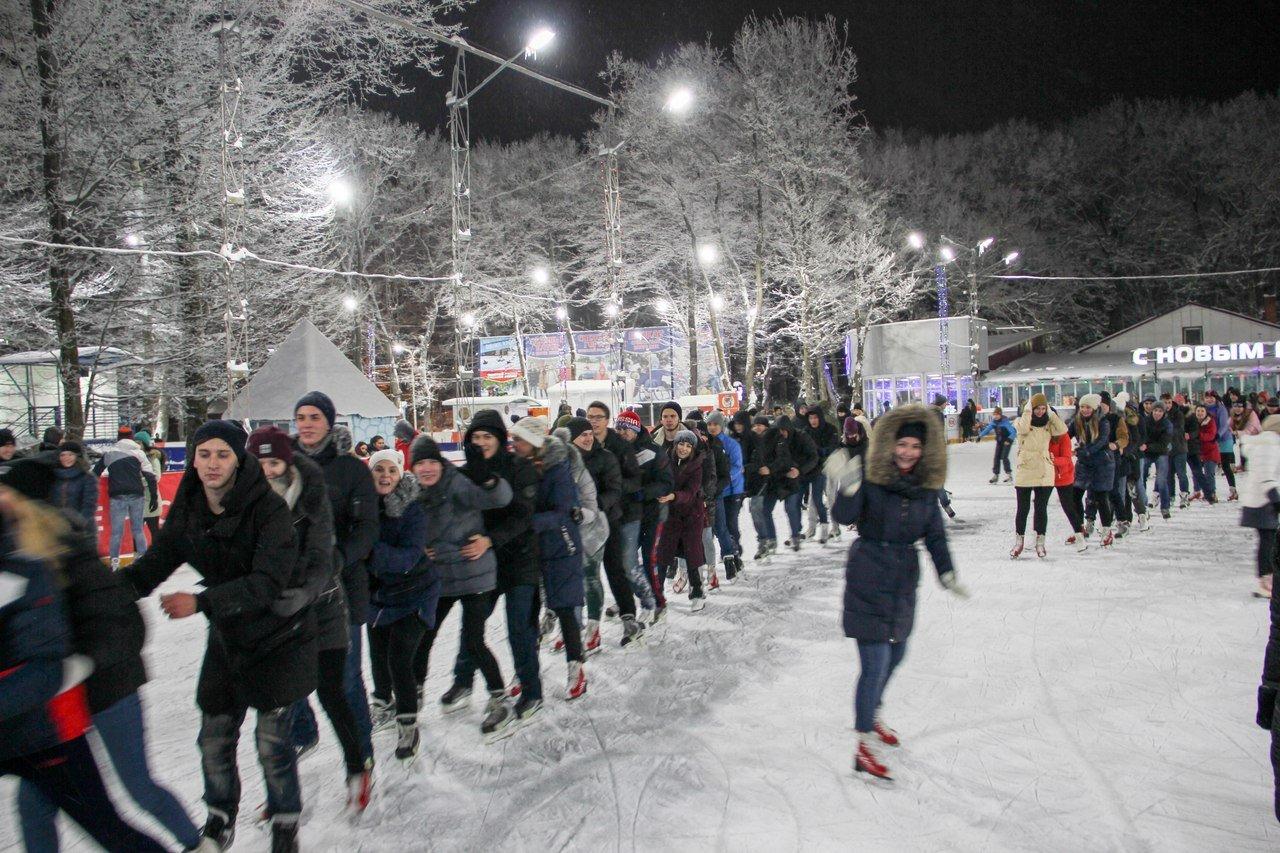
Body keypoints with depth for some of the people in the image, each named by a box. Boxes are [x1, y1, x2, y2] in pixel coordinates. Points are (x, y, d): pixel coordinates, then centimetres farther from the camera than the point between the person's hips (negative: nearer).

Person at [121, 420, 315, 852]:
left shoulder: (269, 508, -23)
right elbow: (154, 565, -2)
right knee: (215, 737, 12)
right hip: (228, 636, 5)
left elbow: (268, 582, -31)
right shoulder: (187, 511, -4)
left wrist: (201, 602, -41)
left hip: (279, 635, -5)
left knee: (272, 739, -1)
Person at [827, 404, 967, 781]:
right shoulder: (871, 476, -15)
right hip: (869, 577, -6)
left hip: (904, 579, 6)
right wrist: (848, 489, -40)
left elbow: (934, 533, 7)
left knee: (895, 653, 20)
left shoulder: (926, 484, 1)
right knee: (876, 661, -6)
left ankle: (872, 714, 45)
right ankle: (865, 746, 5)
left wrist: (946, 572, -2)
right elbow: (845, 518, -22)